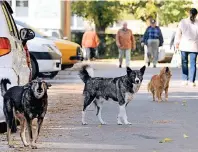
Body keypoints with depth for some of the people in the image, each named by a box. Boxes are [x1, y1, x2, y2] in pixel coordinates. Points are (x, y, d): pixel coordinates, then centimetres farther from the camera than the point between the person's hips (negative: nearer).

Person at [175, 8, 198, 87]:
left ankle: (185, 80, 9)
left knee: (184, 63, 11)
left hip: (184, 45, 1)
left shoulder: (183, 22, -3)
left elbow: (178, 33, 3)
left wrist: (177, 43, 15)